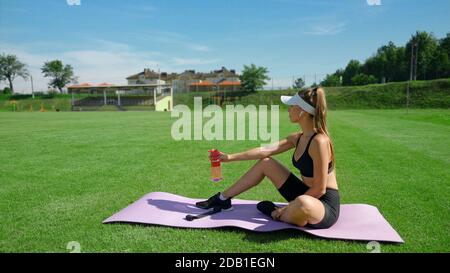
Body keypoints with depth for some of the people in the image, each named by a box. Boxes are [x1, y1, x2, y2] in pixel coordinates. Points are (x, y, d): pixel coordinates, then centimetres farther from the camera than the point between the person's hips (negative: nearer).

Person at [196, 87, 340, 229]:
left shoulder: (319, 142, -25)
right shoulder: (297, 138, 1)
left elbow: (319, 189, -23)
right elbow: (265, 151, 7)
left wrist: (286, 209, -16)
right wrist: (230, 157, 12)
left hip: (325, 205, -8)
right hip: (306, 195, 8)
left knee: (302, 203, -44)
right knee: (265, 162, 9)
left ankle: (277, 215, -8)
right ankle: (223, 199, 16)